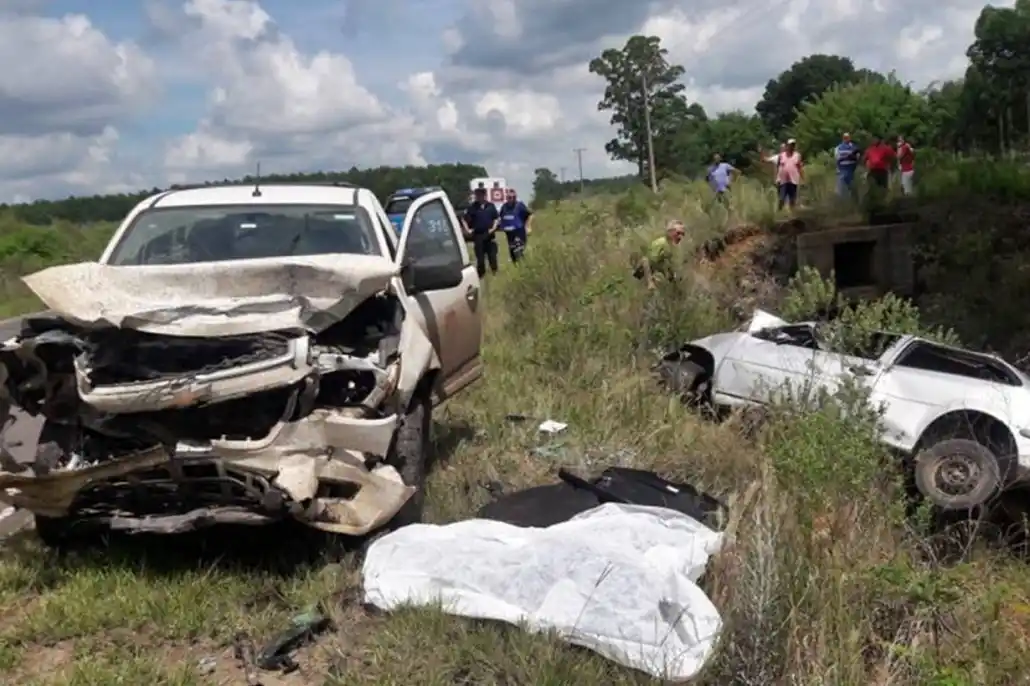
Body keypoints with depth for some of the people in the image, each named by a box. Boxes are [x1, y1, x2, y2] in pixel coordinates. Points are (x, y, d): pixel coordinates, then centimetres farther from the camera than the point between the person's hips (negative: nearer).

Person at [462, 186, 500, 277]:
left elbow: (497, 218, 11)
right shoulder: (472, 207, -3)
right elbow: (464, 219, 2)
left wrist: (494, 227, -1)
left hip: (489, 234, 2)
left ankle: (495, 271, 19)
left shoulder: (491, 206, 3)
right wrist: (468, 230, -6)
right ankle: (481, 273, 12)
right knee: (480, 256, 2)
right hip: (478, 235, -2)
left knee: (492, 253, 6)